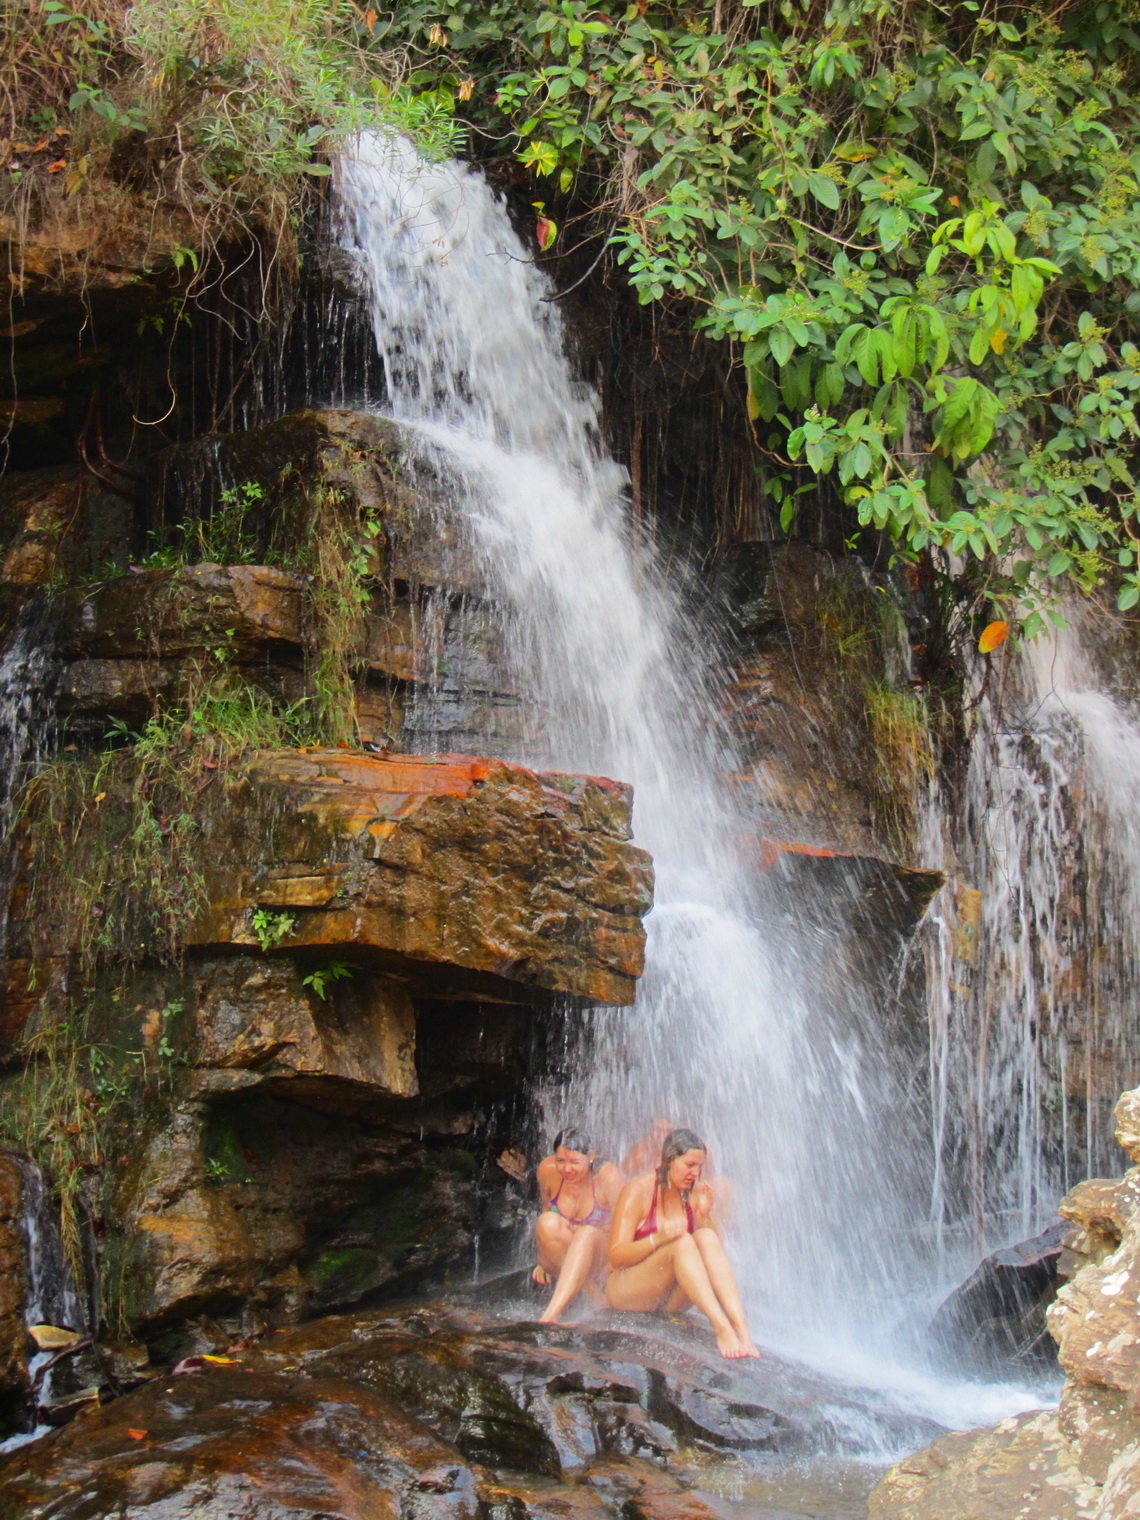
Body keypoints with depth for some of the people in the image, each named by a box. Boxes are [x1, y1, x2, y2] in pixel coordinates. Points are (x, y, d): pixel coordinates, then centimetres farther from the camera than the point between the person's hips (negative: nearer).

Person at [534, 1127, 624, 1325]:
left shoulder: (607, 1175, -16)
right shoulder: (548, 1171, -9)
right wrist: (544, 1261, 7)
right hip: (557, 1264, 2)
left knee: (587, 1233, -38)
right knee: (548, 1222, -30)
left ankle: (552, 1314, -53)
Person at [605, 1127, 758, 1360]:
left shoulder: (693, 1193, 6)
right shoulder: (638, 1190, -10)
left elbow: (713, 1253, 5)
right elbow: (616, 1256, -16)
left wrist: (705, 1216, -12)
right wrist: (657, 1239, -32)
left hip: (673, 1298, 5)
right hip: (625, 1288, -5)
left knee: (706, 1237, -23)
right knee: (682, 1242, -31)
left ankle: (740, 1326, -40)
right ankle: (721, 1329, -46)